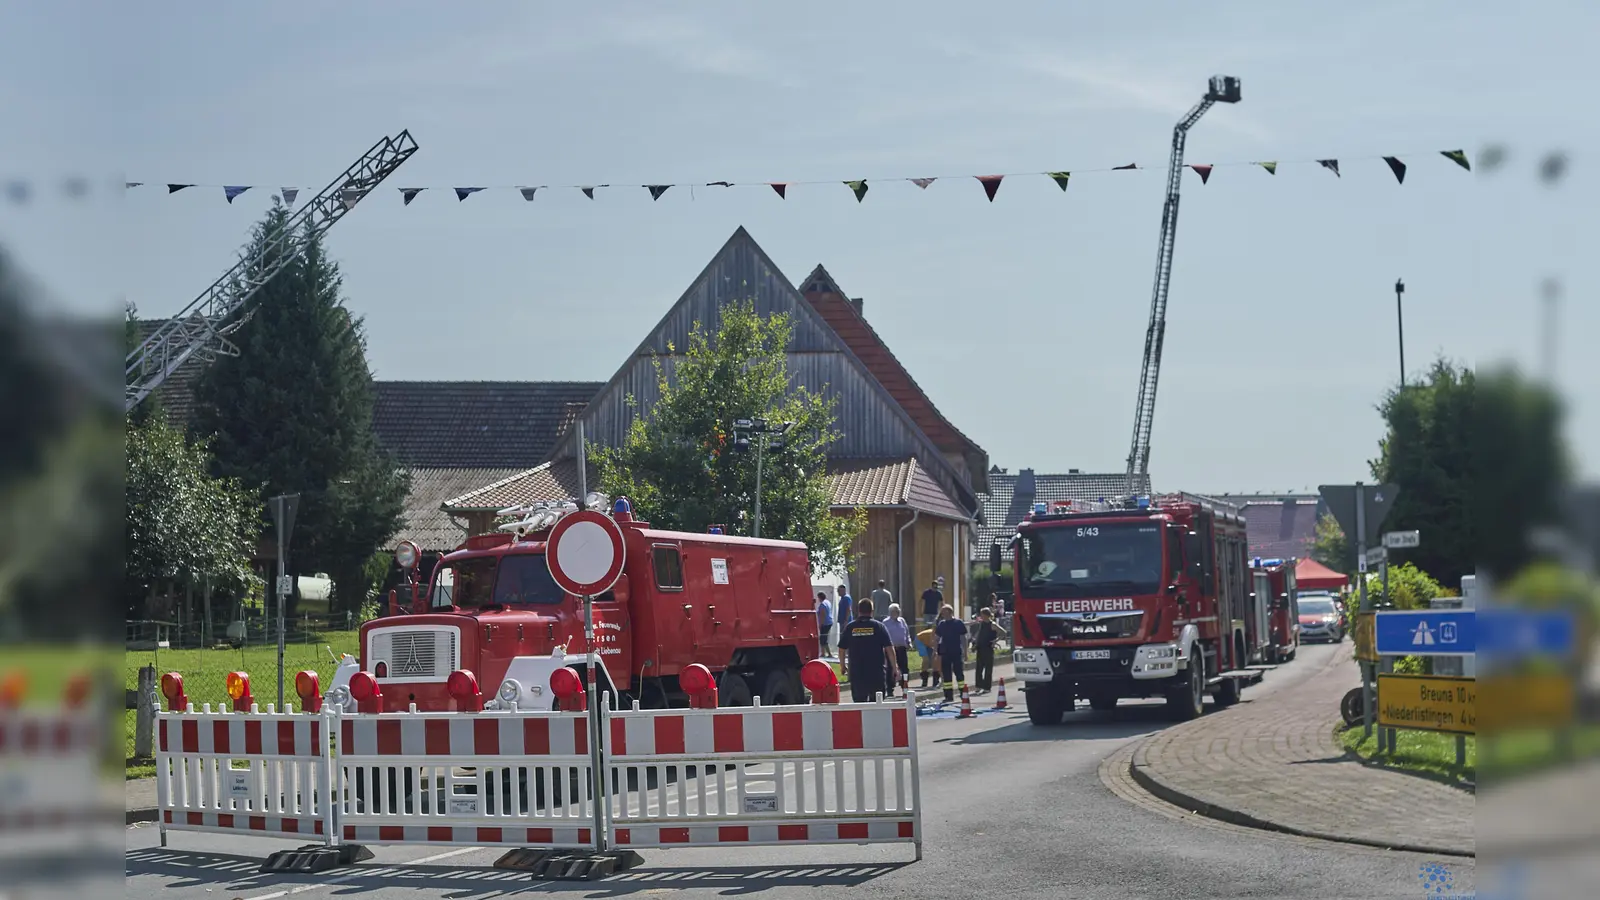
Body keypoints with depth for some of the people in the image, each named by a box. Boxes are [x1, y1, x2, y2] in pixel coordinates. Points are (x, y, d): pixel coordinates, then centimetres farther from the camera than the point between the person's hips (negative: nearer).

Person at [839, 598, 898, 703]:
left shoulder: (849, 627, 3)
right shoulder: (879, 626, -1)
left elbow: (841, 649, 6)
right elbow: (889, 649, -4)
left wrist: (843, 667, 21)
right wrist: (895, 668, 3)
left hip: (856, 672, 1)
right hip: (877, 673, -1)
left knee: (859, 703, 5)